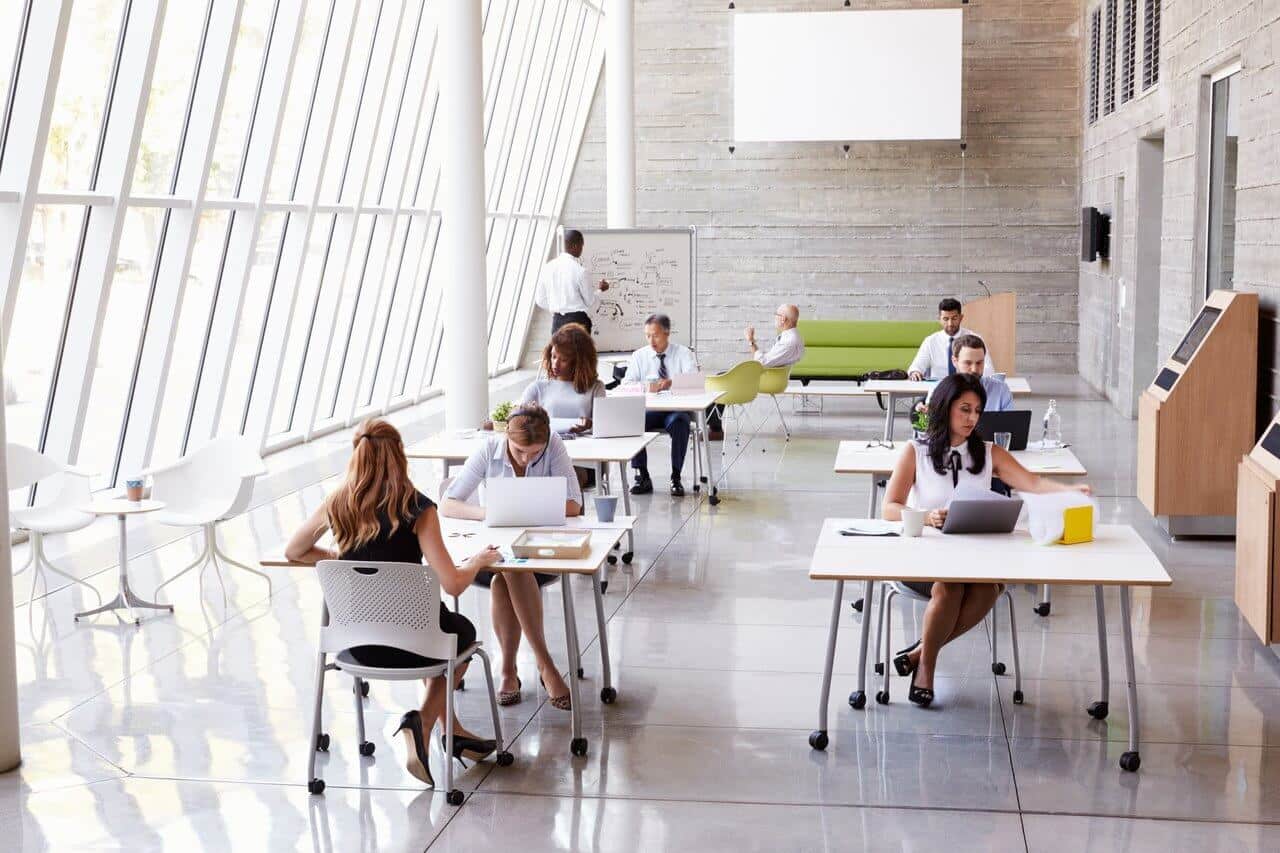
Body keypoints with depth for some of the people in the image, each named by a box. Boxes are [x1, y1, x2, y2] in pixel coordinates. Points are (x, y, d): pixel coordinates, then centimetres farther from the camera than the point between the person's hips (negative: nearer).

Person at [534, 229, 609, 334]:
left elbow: (540, 300, 9)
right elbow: (590, 301, -4)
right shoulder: (578, 270, -12)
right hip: (578, 320, -5)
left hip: (557, 321, 5)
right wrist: (599, 290, 15)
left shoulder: (548, 267, 3)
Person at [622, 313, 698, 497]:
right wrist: (644, 387, -23)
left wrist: (670, 383, -32)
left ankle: (676, 478, -25)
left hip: (676, 408, -2)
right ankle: (642, 476, -19)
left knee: (680, 423, -35)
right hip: (648, 410, 2)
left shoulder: (683, 353, 5)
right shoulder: (639, 356, 12)